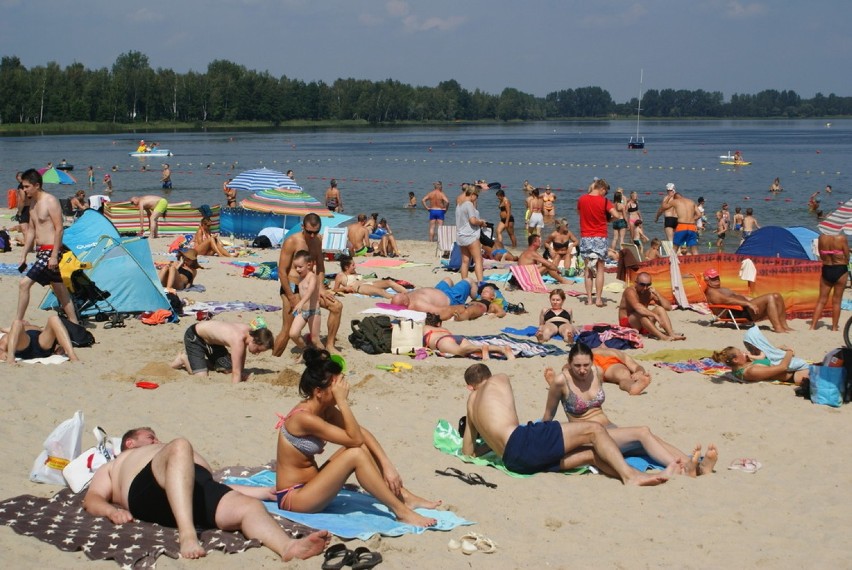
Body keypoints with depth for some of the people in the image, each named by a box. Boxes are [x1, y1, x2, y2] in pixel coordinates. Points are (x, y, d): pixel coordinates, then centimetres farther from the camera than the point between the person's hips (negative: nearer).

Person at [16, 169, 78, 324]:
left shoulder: (50, 201, -14)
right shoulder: (32, 203, 13)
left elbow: (59, 229, -17)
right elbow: (31, 230, 18)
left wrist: (54, 255, -21)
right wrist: (24, 255, 15)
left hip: (50, 251, -10)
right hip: (42, 251, 10)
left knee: (24, 284, -15)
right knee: (59, 288, 15)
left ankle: (17, 323, -10)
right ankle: (74, 323, 22)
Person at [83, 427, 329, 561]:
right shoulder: (112, 467, 38)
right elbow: (91, 500, 19)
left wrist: (271, 491, 20)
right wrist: (112, 510, -8)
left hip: (198, 486, 4)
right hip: (148, 488, -4)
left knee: (248, 506, -27)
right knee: (180, 447, -35)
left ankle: (288, 547, -59)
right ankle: (187, 535, -51)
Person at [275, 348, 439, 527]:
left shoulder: (326, 409, 2)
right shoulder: (304, 418, -25)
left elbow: (362, 433, -2)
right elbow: (355, 439, -23)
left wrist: (387, 465, -11)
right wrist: (342, 401, -25)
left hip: (310, 484, 9)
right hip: (292, 497, -9)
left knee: (361, 447, 0)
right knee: (355, 454, -21)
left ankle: (404, 497, 3)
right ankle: (401, 511, -16)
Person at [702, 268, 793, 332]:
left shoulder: (722, 289, 30)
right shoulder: (711, 292, -5)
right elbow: (727, 300, -20)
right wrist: (748, 303, -29)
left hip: (747, 307, 11)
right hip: (741, 312, -11)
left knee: (777, 296, 2)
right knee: (770, 298, -21)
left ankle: (784, 325, -2)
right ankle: (778, 327, -26)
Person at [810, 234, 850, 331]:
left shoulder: (821, 238, -4)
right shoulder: (842, 238, -15)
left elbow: (821, 256, 5)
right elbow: (847, 258, -7)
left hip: (826, 270, 3)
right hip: (840, 271, -3)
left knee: (822, 300, 12)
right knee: (836, 301, 8)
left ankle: (812, 326, 9)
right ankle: (834, 327, 12)